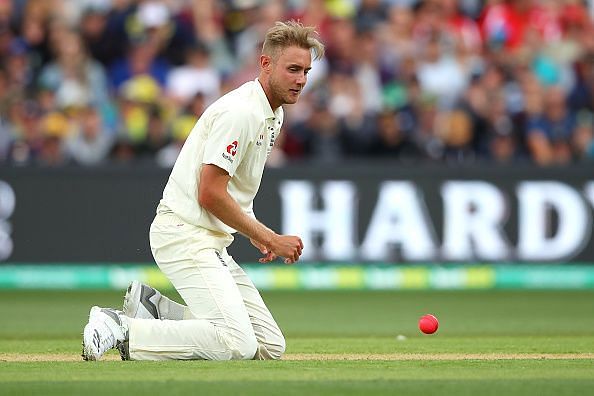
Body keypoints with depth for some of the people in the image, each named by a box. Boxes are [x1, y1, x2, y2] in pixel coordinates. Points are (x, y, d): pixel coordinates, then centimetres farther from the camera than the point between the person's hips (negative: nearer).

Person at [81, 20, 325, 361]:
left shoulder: (273, 116, 15)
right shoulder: (240, 112, -17)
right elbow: (210, 194, -21)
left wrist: (257, 235, 10)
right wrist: (270, 238, -13)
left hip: (213, 242, 10)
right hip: (185, 234, -10)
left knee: (271, 347, 5)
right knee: (238, 343, -23)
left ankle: (154, 307, 11)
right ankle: (120, 330, -14)